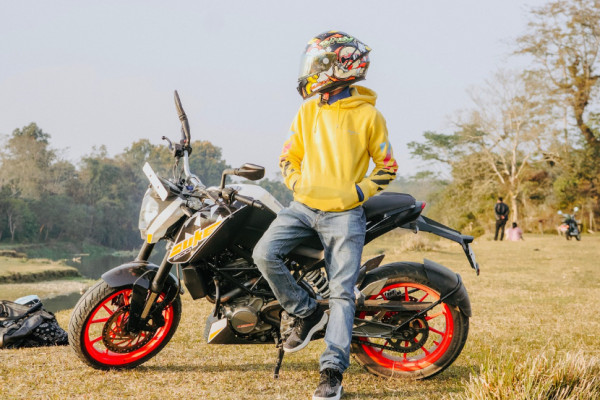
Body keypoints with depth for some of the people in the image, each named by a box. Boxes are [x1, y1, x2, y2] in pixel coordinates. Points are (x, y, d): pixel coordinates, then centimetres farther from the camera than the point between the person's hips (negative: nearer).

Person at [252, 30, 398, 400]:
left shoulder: (368, 115, -2)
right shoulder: (308, 110, 10)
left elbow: (387, 167, 5)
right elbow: (289, 156, 19)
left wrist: (358, 192, -9)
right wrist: (298, 183, 0)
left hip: (344, 213, -4)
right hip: (305, 207, 4)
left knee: (342, 292, -7)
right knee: (265, 254, -18)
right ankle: (307, 312, 3)